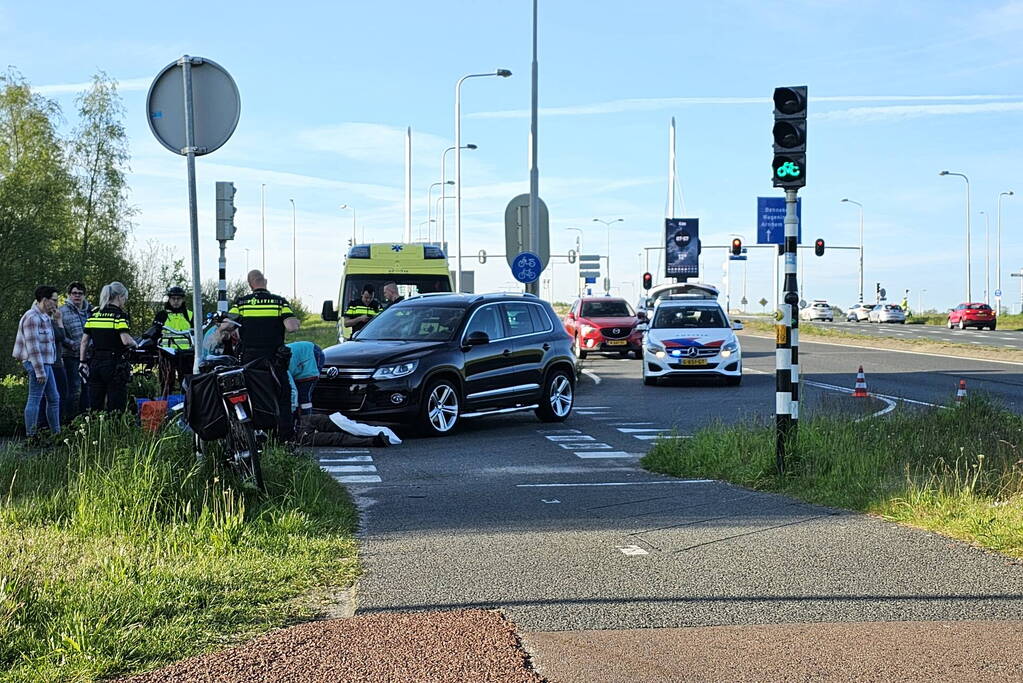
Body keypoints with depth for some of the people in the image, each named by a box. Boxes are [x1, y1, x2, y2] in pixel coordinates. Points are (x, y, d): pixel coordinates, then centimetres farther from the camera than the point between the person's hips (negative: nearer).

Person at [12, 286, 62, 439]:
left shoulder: (43, 317, 17)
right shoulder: (32, 318, -16)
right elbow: (32, 346, -20)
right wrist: (39, 371, -22)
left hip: (45, 363, 11)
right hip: (37, 364, -11)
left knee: (54, 399, 13)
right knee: (35, 400, -6)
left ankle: (56, 433, 19)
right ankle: (31, 436, -3)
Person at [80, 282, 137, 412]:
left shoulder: (94, 315, 10)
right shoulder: (120, 315, -9)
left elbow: (84, 341, 11)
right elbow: (125, 340, -20)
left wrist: (82, 362, 16)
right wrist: (134, 343, 0)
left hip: (95, 364, 6)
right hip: (115, 365, -6)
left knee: (95, 407, 10)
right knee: (116, 408, -1)